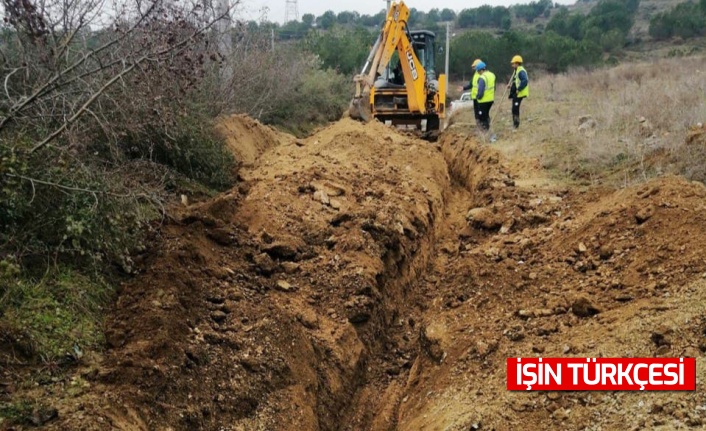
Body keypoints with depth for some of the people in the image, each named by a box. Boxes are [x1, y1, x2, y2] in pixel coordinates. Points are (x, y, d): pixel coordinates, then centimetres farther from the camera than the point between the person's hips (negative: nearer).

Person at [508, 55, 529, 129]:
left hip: (519, 94, -11)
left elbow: (525, 81, -29)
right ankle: (515, 124, 21)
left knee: (515, 109, -9)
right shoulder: (516, 71, 16)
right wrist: (511, 85, 9)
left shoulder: (521, 71, -17)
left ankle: (516, 124, -3)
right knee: (514, 109, 14)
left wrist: (518, 90, -24)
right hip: (515, 93, 11)